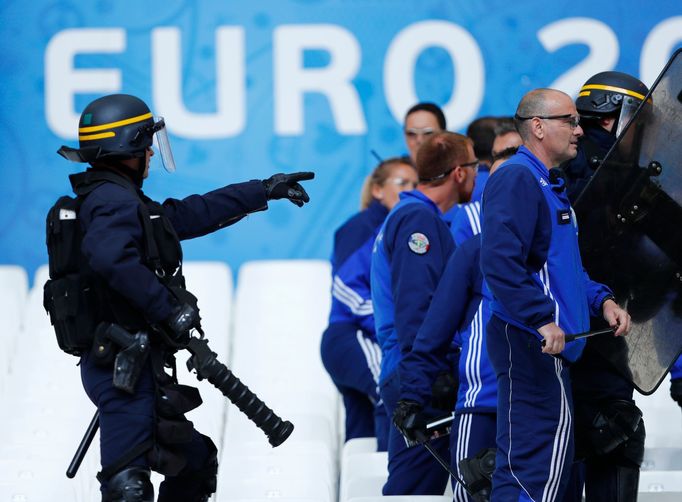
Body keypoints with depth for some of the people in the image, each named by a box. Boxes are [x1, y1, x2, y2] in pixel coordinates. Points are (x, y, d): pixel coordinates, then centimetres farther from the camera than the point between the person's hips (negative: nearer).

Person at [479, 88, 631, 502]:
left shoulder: (549, 185, 22)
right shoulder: (517, 179, -12)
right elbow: (500, 263, -24)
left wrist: (602, 301, 14)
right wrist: (543, 320, -26)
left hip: (548, 345, 11)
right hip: (532, 344, -11)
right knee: (542, 465, -14)